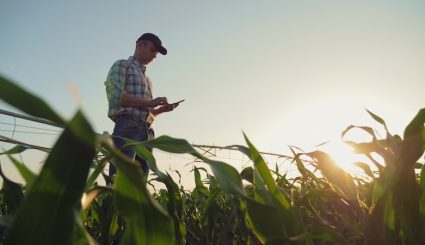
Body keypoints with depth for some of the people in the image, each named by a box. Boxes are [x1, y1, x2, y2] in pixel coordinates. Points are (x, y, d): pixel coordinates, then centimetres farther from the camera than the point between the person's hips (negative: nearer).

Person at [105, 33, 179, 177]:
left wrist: (162, 109, 9)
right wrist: (149, 102, -9)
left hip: (147, 132, 7)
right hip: (127, 128, -7)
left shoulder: (146, 79, 31)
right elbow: (116, 96, -7)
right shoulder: (122, 65, 10)